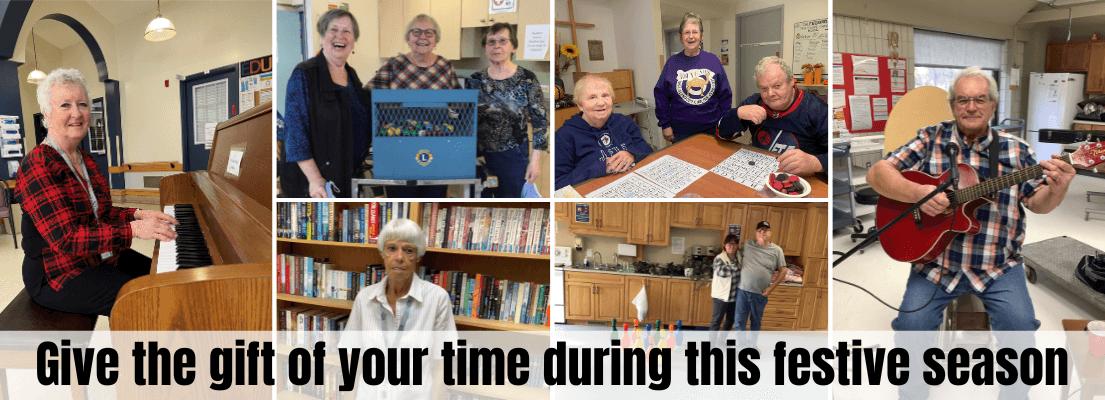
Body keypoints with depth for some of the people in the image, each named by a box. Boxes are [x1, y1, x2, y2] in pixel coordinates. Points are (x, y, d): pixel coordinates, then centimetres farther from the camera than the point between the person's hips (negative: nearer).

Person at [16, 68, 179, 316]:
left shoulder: (85, 161, 10)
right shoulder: (37, 166, -20)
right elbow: (66, 239, -28)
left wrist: (138, 215, -1)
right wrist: (135, 229, -32)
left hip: (101, 256, 9)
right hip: (59, 274, -9)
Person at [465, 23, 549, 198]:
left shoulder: (527, 79, -4)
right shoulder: (474, 81, 4)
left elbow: (540, 122, -3)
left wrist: (535, 161, -8)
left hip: (513, 157, -2)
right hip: (478, 156, 3)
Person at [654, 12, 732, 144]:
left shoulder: (713, 61, 3)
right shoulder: (672, 63, 2)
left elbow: (725, 95, 5)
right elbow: (661, 96, 3)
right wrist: (665, 124, -3)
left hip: (711, 129, 1)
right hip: (681, 131, 0)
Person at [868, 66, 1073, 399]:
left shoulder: (1016, 150, 8)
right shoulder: (930, 139, 4)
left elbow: (1037, 203, 4)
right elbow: (877, 173, -3)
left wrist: (1056, 190, -20)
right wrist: (917, 193, -21)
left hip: (998, 264, 1)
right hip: (935, 258, -1)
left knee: (1020, 324, -20)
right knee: (911, 324, -20)